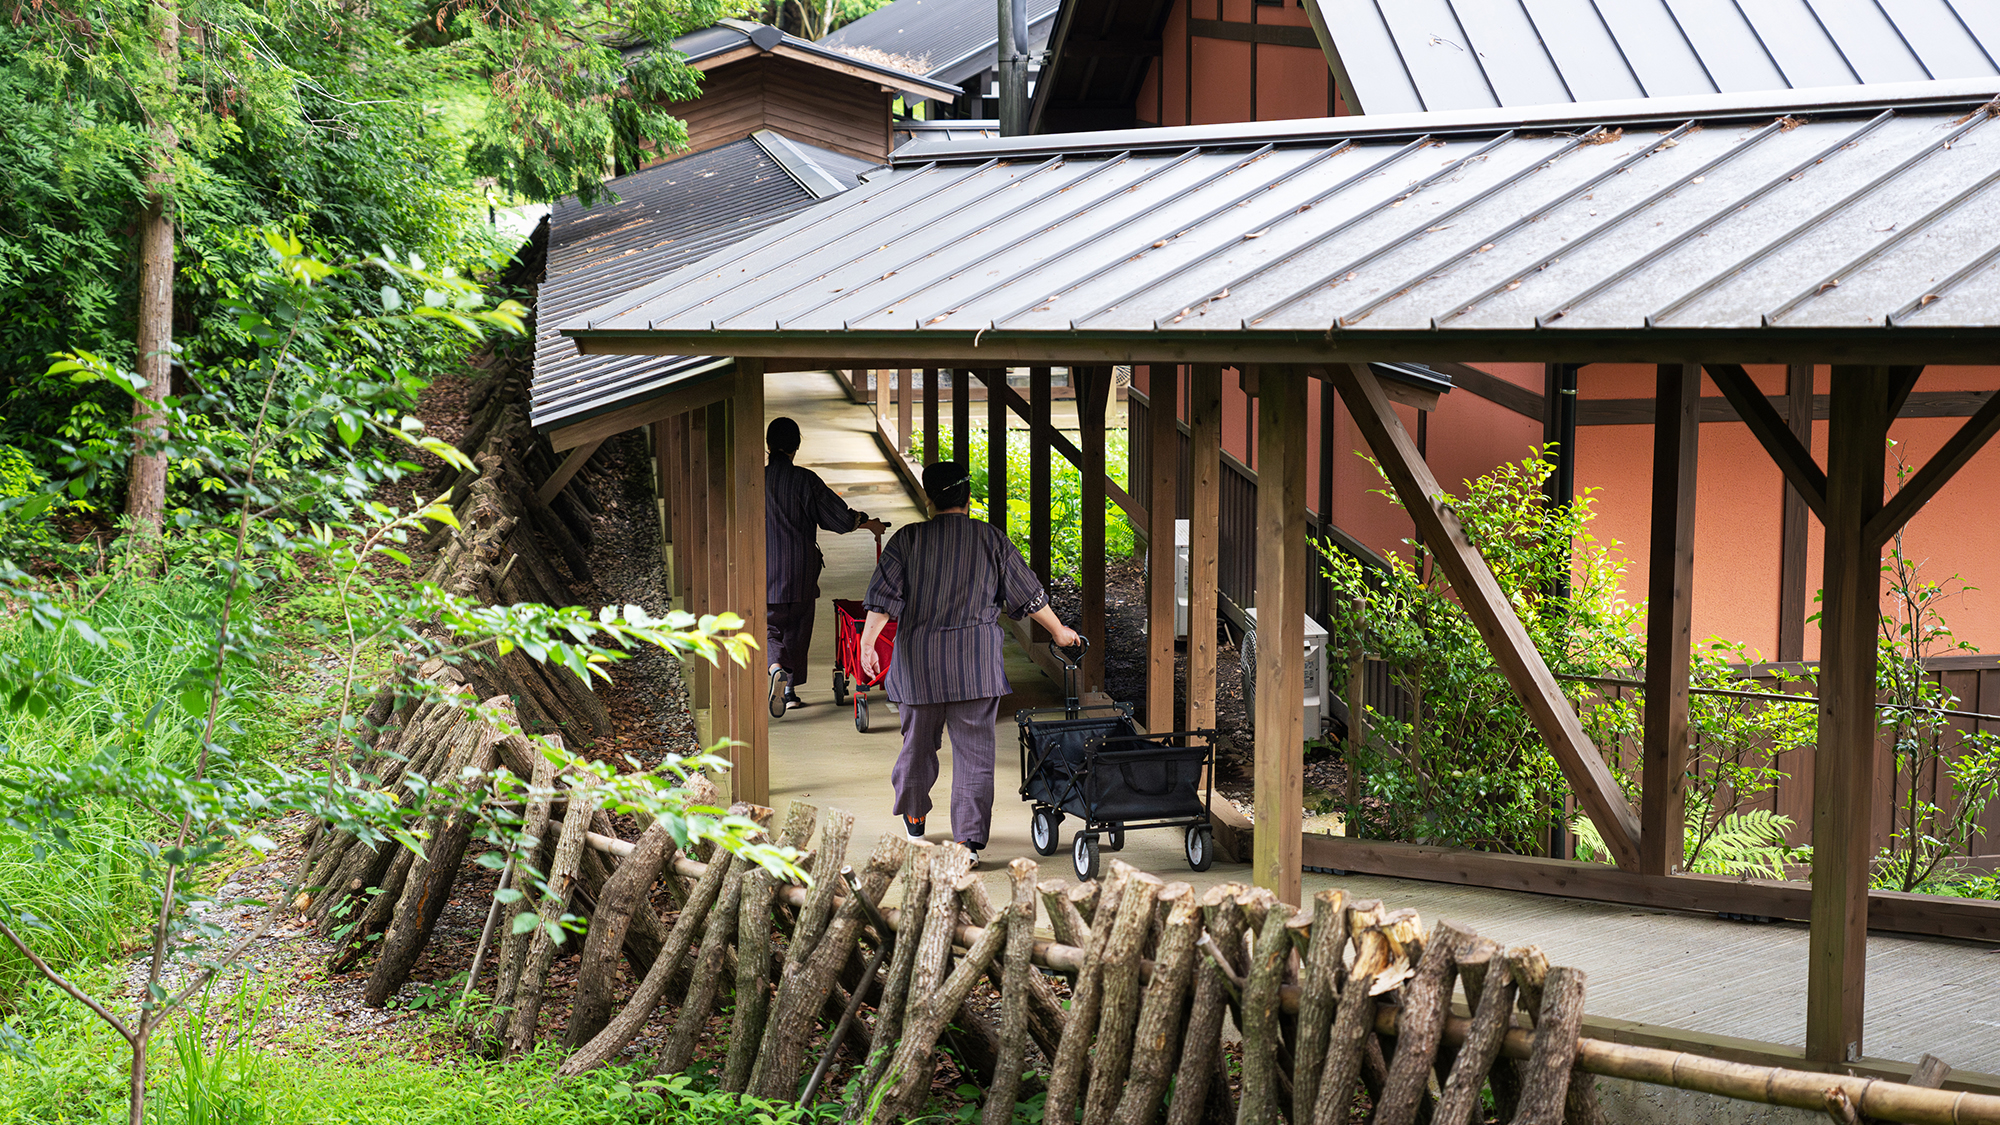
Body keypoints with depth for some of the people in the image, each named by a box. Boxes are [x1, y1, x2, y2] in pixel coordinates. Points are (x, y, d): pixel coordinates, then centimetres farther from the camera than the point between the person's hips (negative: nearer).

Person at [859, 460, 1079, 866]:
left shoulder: (908, 539, -2)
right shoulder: (991, 539, 1)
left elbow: (883, 596, -9)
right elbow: (1027, 595, 7)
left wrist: (867, 643, -6)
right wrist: (1059, 631, 20)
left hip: (919, 659, 1)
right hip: (977, 664, -1)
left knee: (919, 740, 18)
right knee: (974, 748, 1)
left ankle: (913, 819, 36)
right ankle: (969, 840, -5)